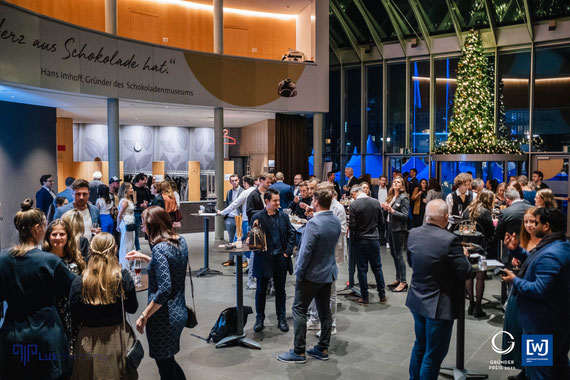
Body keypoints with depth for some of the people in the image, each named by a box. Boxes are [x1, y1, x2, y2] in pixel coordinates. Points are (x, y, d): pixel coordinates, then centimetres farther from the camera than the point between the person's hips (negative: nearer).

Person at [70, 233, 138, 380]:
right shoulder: (123, 277, -15)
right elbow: (132, 308, -4)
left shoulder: (79, 283, -13)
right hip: (117, 339, 0)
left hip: (89, 341, 0)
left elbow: (74, 319, -5)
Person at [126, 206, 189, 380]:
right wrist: (144, 257, 18)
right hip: (180, 312, 8)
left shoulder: (159, 248, -22)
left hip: (164, 318, -8)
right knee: (169, 359, 24)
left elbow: (164, 289, -27)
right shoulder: (181, 241, 3)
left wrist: (144, 316, -18)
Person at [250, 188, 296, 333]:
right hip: (264, 259, -2)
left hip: (281, 258, 3)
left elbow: (291, 234, 7)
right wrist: (259, 250, -15)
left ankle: (281, 318, 25)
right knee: (261, 290, 9)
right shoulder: (257, 217, -6)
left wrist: (288, 251, -1)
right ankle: (259, 319, 24)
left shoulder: (283, 216, 4)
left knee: (280, 290, 12)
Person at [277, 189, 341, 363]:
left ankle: (299, 352, 8)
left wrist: (299, 272, -11)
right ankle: (323, 349, 25)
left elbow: (306, 251, -22)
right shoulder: (336, 221, 2)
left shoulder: (314, 223, -23)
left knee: (299, 310, 3)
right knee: (324, 310, 15)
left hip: (312, 274, -8)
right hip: (329, 272, 8)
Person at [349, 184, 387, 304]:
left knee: (362, 270, 6)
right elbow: (381, 221, 6)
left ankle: (365, 298, 13)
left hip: (360, 241, -3)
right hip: (374, 239, 4)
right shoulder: (376, 202, -1)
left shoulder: (353, 205, -14)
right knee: (377, 268, 14)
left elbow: (352, 225, -15)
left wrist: (352, 241, -2)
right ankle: (382, 296, 22)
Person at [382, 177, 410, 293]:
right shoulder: (390, 196, 12)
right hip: (390, 228, 8)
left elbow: (405, 215, -16)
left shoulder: (404, 198, -9)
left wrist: (392, 210, -22)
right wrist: (385, 208, -2)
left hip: (399, 229, -8)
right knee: (393, 254, 13)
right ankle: (398, 279, 24)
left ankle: (403, 282, 2)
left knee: (398, 255, -5)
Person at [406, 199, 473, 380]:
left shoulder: (413, 234, -3)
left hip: (417, 301, 7)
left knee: (420, 346, 25)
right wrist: (462, 255, 3)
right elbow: (466, 273, -17)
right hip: (439, 305, -7)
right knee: (433, 355, 9)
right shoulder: (450, 240, -24)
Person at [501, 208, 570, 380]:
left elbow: (540, 290, -30)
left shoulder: (550, 255, -28)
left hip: (542, 326, -10)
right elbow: (537, 264, 16)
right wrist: (516, 250, 6)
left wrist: (514, 280, -17)